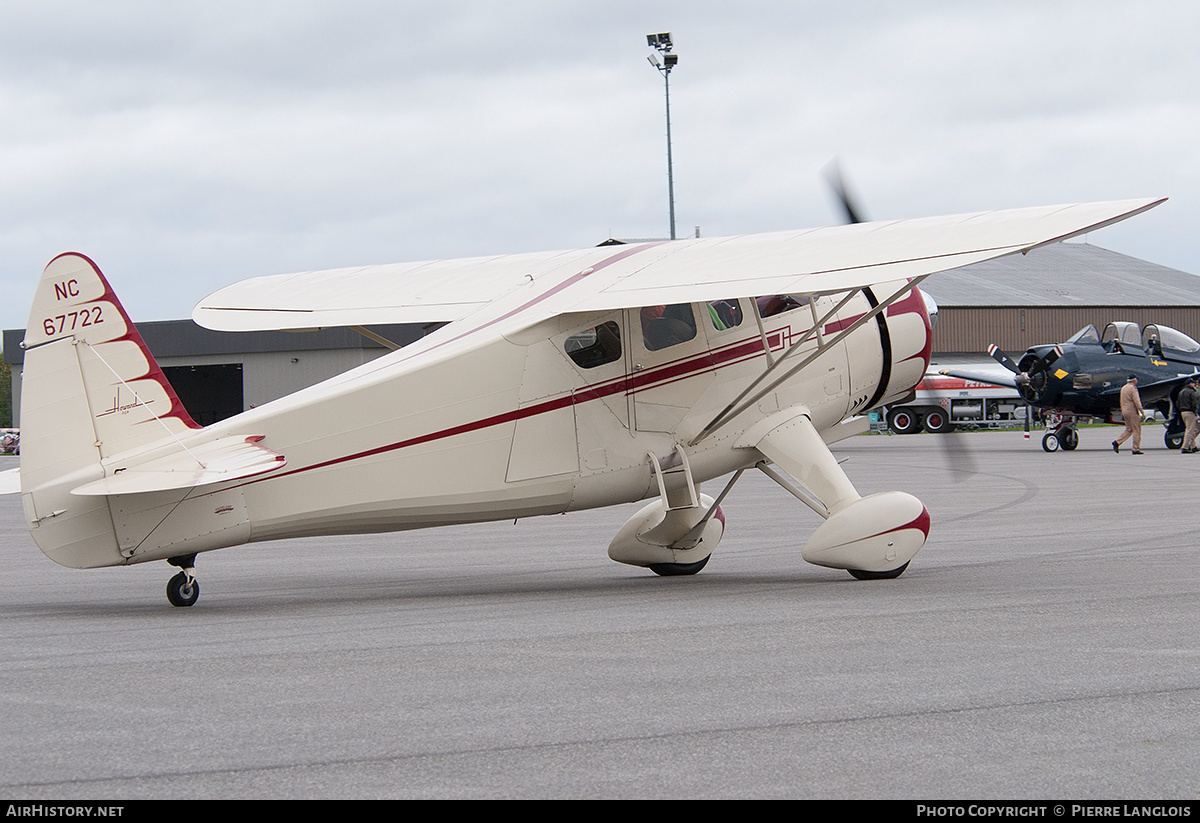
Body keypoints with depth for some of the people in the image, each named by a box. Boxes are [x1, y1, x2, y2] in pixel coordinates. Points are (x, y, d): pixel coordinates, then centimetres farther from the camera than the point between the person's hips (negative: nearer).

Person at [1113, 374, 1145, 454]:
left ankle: (1117, 442, -1)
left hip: (1125, 411, 8)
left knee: (1129, 429, 14)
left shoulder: (1123, 388, 13)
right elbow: (1136, 402, -17)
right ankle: (1136, 449, -1)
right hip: (1132, 411, -8)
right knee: (1137, 430, -1)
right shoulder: (1133, 388, -13)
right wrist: (1142, 411, -11)